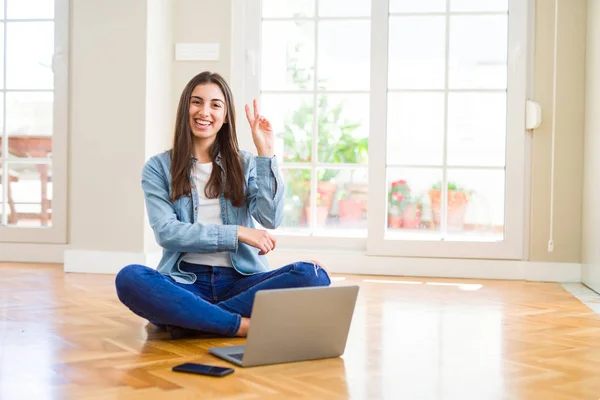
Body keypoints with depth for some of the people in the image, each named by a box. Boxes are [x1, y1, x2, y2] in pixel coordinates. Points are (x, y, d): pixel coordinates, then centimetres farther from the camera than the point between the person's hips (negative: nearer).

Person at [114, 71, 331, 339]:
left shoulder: (245, 164, 13)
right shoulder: (158, 168, 8)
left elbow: (270, 219, -3)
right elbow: (166, 232, -6)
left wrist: (266, 153, -5)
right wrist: (236, 233, -11)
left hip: (240, 281, 2)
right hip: (186, 282, -2)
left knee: (313, 275, -26)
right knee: (129, 278, -33)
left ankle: (187, 317, -24)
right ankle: (244, 325, -28)